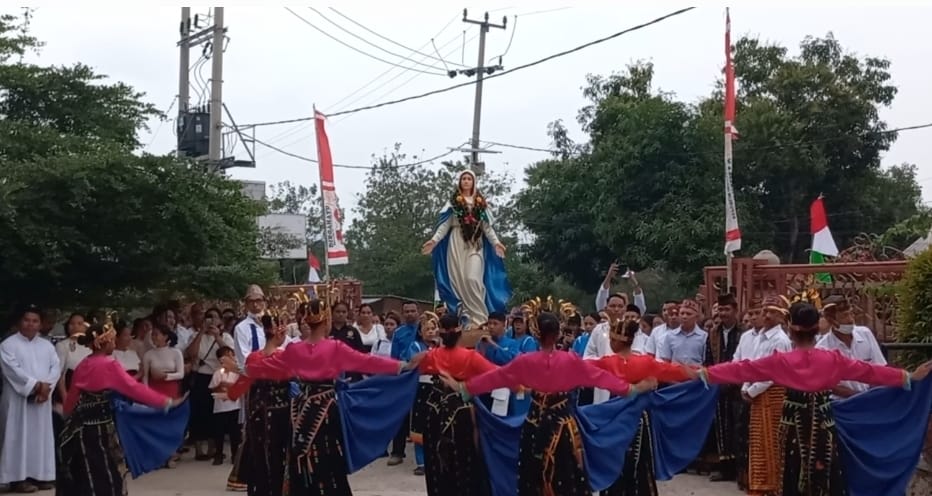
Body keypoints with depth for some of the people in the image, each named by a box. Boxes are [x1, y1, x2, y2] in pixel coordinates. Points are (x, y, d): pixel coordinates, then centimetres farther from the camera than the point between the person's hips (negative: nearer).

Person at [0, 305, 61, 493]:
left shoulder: (46, 345, 13)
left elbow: (56, 366, 4)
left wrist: (46, 386, -13)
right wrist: (34, 385, -19)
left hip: (42, 398, 5)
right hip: (18, 398, -5)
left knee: (41, 435, 6)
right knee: (19, 436, -5)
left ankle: (40, 474, 12)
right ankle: (18, 477, -4)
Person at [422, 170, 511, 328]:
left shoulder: (481, 203, 13)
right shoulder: (453, 202, 9)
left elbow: (487, 226, 11)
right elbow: (445, 224, 4)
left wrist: (496, 242, -2)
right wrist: (434, 240, -9)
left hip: (475, 244, 0)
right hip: (457, 243, 0)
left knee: (473, 279, -16)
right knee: (459, 280, -5)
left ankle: (479, 318, -14)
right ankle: (466, 318, -1)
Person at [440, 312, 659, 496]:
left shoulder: (525, 361, -8)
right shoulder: (571, 361, -10)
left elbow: (495, 376, -3)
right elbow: (600, 376, -6)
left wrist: (462, 387, 7)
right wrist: (632, 388, 3)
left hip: (535, 424, 1)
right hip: (564, 424, -1)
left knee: (535, 475, 10)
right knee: (565, 475, 10)